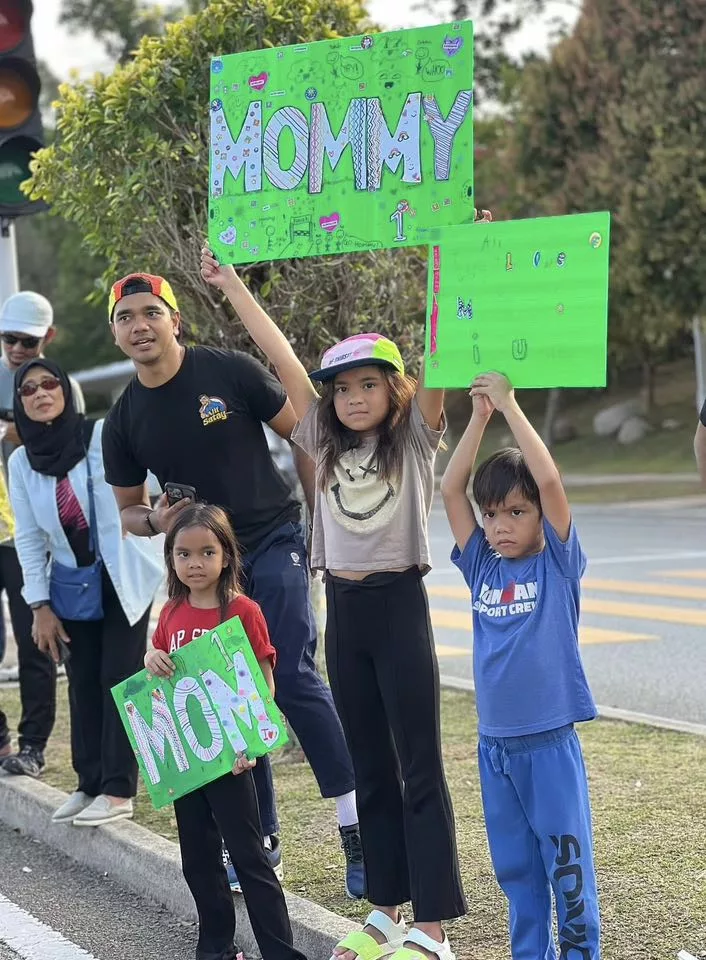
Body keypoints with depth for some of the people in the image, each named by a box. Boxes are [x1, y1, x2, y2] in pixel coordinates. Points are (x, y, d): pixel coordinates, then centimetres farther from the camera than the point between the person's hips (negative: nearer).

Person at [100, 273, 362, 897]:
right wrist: (154, 521, -11)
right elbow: (128, 508, 13)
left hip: (274, 544, -5)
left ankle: (357, 824, -8)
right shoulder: (124, 421, 2)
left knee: (293, 680, -16)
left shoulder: (229, 372, -9)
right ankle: (261, 841, 19)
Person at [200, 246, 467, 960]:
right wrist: (230, 284, 11)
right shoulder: (326, 443, 9)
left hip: (399, 605, -5)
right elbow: (281, 355, 9)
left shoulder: (415, 440, -3)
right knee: (370, 769, 11)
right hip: (342, 607, 5)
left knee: (419, 768, -3)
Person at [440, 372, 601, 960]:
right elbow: (451, 490, 0)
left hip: (550, 741, -5)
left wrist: (509, 405, -13)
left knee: (567, 862, 1)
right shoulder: (481, 566, 6)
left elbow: (551, 481, -17)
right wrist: (479, 415, -3)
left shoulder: (558, 564, -5)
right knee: (515, 867, 13)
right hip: (495, 742, 5)